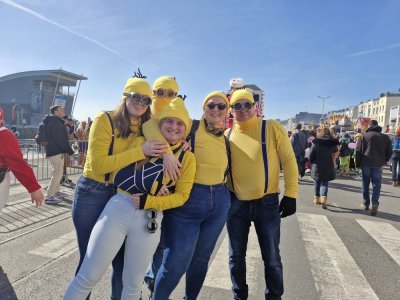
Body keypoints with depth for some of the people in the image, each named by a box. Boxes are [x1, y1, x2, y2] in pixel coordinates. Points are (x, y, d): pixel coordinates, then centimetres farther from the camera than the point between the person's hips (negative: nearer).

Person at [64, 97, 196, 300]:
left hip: (149, 220, 1)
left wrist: (149, 201, -12)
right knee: (88, 277, 4)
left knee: (133, 284, 16)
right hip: (118, 209, 0)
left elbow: (181, 195, 0)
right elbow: (117, 173, 6)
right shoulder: (141, 142, 4)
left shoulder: (187, 158, 3)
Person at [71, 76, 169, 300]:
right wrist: (140, 151, -25)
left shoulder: (146, 129, 3)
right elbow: (98, 164, -20)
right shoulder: (105, 120, -12)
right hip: (92, 195, -4)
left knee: (123, 260, 12)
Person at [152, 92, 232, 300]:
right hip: (188, 199, -5)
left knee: (201, 259, 19)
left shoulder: (226, 137, 10)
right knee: (175, 262, -3)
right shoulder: (191, 127, -6)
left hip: (219, 201, 6)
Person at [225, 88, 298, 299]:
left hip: (267, 202, -2)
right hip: (236, 203, 3)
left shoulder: (272, 128, -6)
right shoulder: (227, 135, 2)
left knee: (271, 258, 11)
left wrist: (290, 195, -9)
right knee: (236, 256, 15)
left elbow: (288, 160, -6)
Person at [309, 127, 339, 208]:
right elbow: (335, 152, 10)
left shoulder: (316, 142, -7)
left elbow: (311, 155, -6)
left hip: (317, 166, 0)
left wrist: (312, 162, 10)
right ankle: (324, 198, -13)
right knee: (324, 183, 6)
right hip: (328, 167, 1)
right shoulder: (333, 143, -2)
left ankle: (317, 198, 24)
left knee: (317, 183, 13)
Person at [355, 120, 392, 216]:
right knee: (376, 184, 4)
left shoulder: (364, 136, 0)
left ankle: (366, 204, 16)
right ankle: (375, 203, -14)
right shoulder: (385, 137, 8)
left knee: (366, 183, 11)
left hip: (366, 163, -1)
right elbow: (389, 152, 9)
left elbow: (358, 150, -5)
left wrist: (358, 163, 1)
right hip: (378, 164, 1)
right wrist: (384, 161, 18)